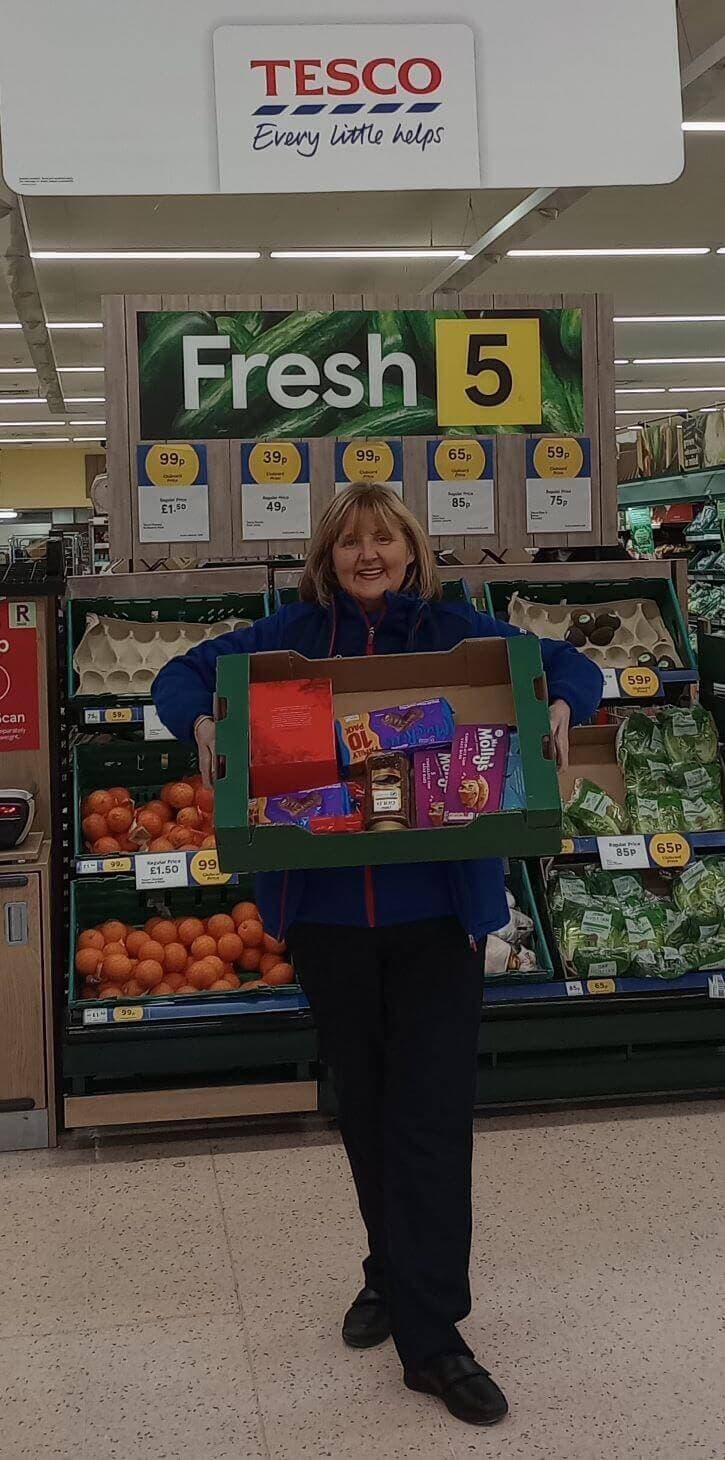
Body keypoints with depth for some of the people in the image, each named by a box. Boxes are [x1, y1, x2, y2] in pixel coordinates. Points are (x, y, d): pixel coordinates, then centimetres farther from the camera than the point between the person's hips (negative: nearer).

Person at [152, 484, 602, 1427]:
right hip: (329, 914, 2)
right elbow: (181, 675, 7)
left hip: (438, 914, -2)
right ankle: (394, 1275, 37)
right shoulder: (293, 634, 3)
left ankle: (431, 1335, 7)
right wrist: (202, 723, -16)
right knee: (365, 1108, 16)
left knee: (431, 1116, -2)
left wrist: (559, 711, -18)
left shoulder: (455, 631, 0)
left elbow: (573, 666, 4)